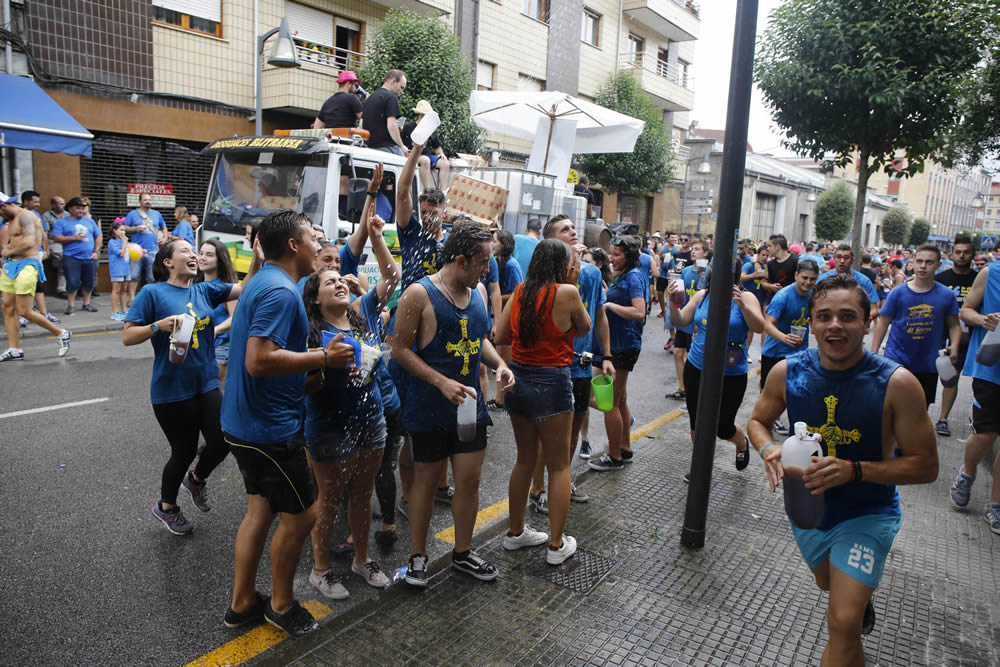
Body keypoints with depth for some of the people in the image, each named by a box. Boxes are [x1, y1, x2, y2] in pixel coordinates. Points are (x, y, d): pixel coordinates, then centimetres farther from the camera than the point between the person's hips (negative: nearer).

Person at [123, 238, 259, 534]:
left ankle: (197, 478, 37)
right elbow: (127, 337, -8)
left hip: (206, 384, 5)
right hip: (171, 390, -5)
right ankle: (166, 506, 35)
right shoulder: (153, 293, -8)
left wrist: (258, 257, -15)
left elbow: (245, 289, -3)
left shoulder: (205, 290, 6)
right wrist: (159, 325, -24)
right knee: (184, 450, 7)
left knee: (222, 440, 2)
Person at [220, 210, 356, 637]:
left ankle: (242, 603, 33)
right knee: (300, 515, 7)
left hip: (247, 422, 10)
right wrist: (323, 358, -22)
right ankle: (281, 605, 26)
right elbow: (260, 360, -31)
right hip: (271, 428, -10)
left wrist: (325, 364, 12)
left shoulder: (261, 283, 12)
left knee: (261, 509, 20)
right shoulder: (280, 291, -21)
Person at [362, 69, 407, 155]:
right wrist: (401, 146, -6)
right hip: (387, 146, -9)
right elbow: (391, 127, -18)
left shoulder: (370, 97, 20)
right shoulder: (391, 97, -7)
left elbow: (361, 125, 23)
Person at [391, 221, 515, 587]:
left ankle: (463, 552, 32)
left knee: (470, 478, 12)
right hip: (429, 407, -6)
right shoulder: (420, 293, -15)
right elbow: (400, 349, -14)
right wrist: (444, 383, -22)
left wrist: (498, 363, 0)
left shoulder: (478, 291, 6)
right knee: (426, 480, 9)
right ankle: (418, 556, 29)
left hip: (470, 403, 6)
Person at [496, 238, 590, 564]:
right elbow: (584, 329, 3)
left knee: (525, 459, 21)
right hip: (551, 382, -6)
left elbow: (499, 336, 4)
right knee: (559, 466, 9)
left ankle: (516, 531, 33)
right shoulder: (566, 292, -13)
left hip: (519, 378, 6)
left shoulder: (520, 291, 2)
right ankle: (557, 544, 17)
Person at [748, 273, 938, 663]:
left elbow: (925, 466, -17)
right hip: (806, 506, 4)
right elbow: (758, 421, 1)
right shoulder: (787, 373, -16)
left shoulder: (897, 384, -24)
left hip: (867, 514, -4)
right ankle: (861, 597, 64)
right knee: (828, 584, 30)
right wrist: (769, 449, -22)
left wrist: (854, 470, -32)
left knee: (843, 624, -14)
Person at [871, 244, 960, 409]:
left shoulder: (946, 295, -1)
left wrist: (954, 347, -11)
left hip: (928, 365, 2)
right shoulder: (898, 292, -5)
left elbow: (954, 325, 8)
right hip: (896, 361, -2)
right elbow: (883, 324, -1)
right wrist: (873, 354, -5)